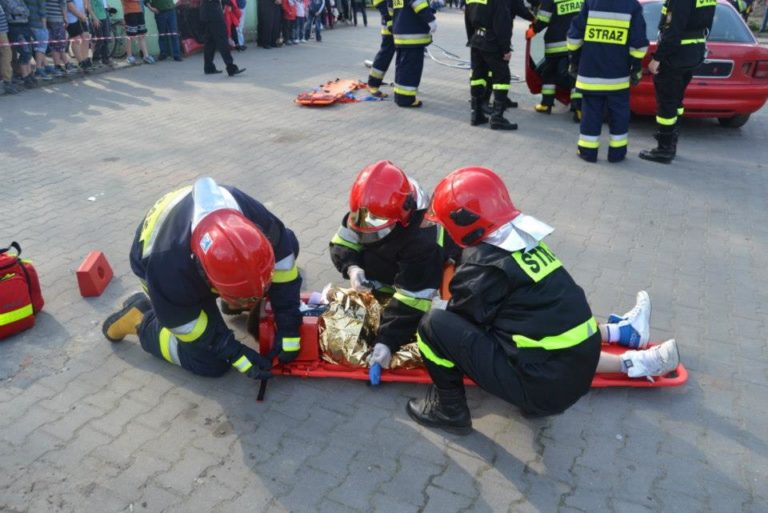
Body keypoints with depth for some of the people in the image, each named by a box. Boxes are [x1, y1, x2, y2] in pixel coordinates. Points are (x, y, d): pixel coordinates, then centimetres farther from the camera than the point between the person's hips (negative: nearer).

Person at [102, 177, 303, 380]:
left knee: (285, 245, -12)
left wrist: (288, 328, -20)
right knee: (211, 362, -12)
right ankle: (140, 320, 7)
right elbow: (185, 324, -25)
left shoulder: (254, 217, -37)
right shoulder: (170, 267, -44)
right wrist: (235, 354, -22)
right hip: (165, 270, -4)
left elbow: (283, 257, -21)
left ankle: (236, 302, 8)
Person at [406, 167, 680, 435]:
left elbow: (462, 322, -1)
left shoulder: (484, 266, -15)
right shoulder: (524, 239, 6)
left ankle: (449, 408, 7)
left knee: (435, 323, -9)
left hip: (542, 387, -7)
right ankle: (619, 331, 27)